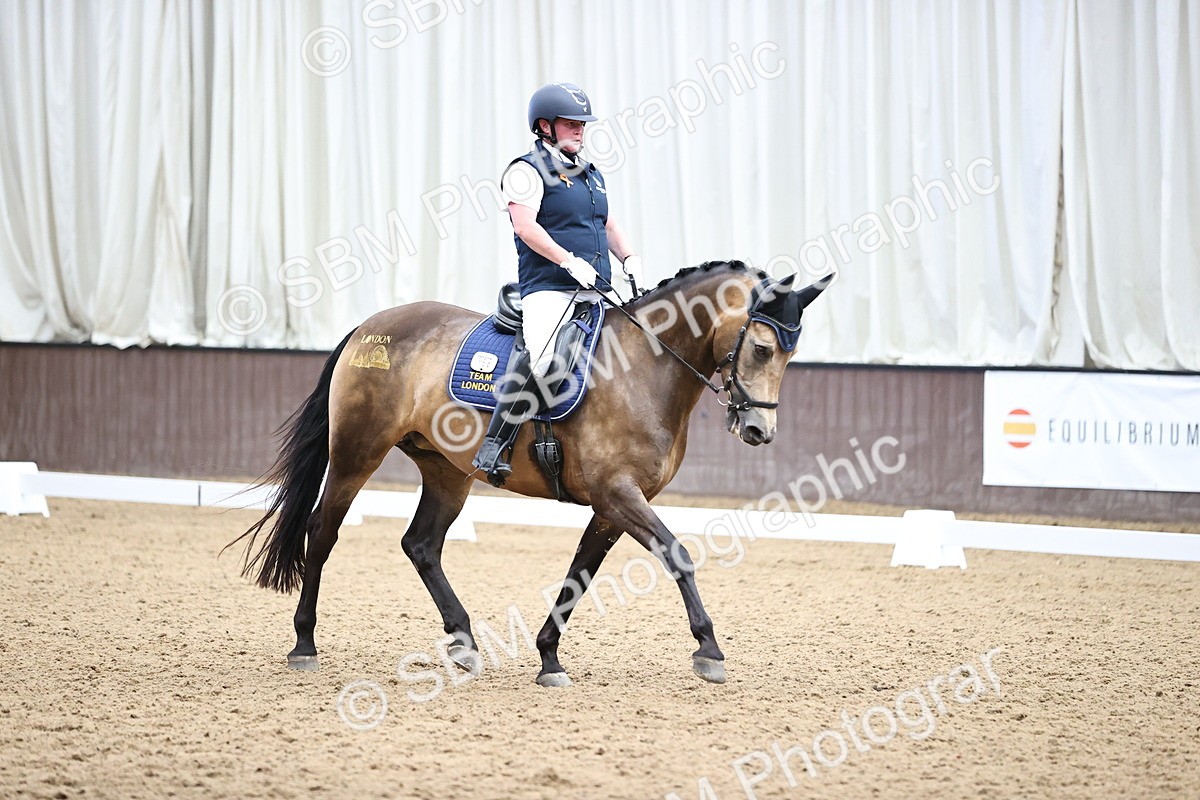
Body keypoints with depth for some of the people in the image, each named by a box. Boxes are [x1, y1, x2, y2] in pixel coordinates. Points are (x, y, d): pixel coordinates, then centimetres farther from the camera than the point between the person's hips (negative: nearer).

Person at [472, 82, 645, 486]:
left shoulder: (591, 175, 24)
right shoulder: (528, 169, -2)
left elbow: (608, 225, 31)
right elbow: (525, 226, -14)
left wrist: (630, 258, 11)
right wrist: (570, 262, -22)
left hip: (595, 294, 9)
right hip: (548, 287, -9)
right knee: (543, 353, -31)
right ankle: (492, 448, -29)